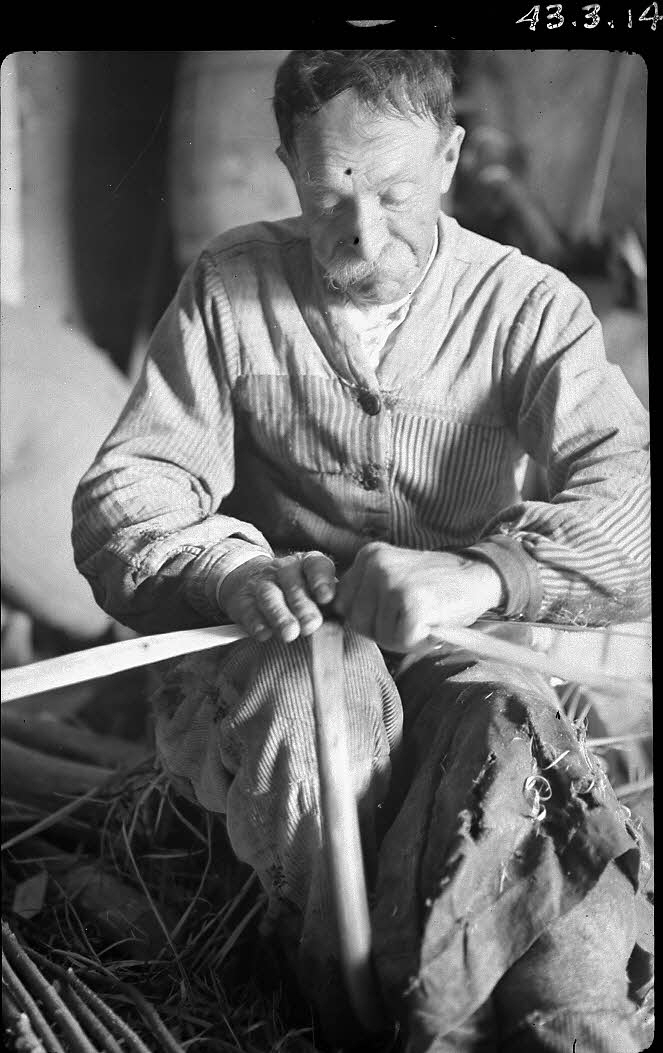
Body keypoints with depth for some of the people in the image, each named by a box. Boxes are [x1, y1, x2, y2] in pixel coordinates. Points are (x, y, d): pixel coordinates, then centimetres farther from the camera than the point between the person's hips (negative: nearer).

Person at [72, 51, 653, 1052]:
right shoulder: (229, 287, 3)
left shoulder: (528, 307, 0)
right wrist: (233, 570, -26)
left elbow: (628, 500, -16)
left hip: (446, 662, 0)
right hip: (257, 656, 1)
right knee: (316, 692, -33)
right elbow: (122, 493, -3)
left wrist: (483, 572, -37)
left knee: (514, 728, -33)